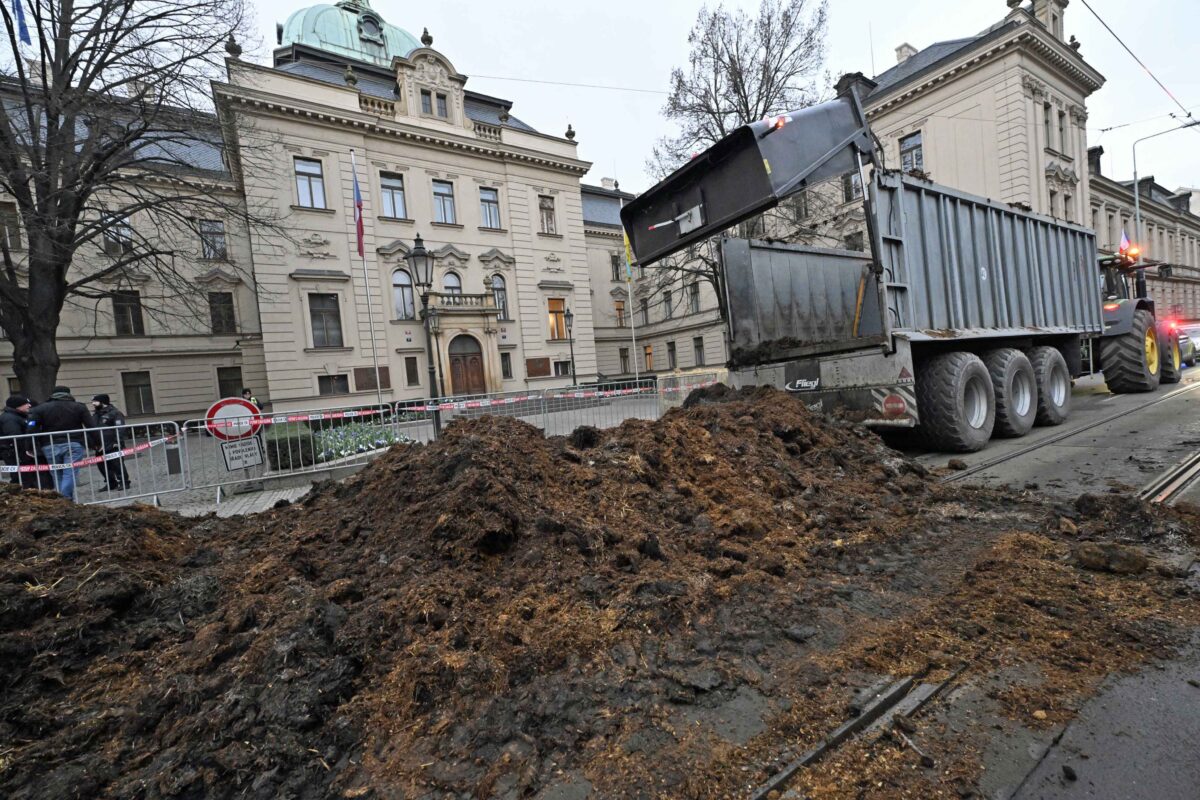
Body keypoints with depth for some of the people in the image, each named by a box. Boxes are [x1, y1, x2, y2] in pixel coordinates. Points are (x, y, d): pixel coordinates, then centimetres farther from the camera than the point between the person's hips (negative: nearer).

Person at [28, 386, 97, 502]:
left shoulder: (40, 409, 8)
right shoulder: (79, 407, 5)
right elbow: (91, 427, -1)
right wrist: (95, 443, 3)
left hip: (50, 447, 2)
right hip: (74, 445, -2)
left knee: (57, 476, 11)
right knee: (70, 474, -6)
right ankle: (66, 500, -15)